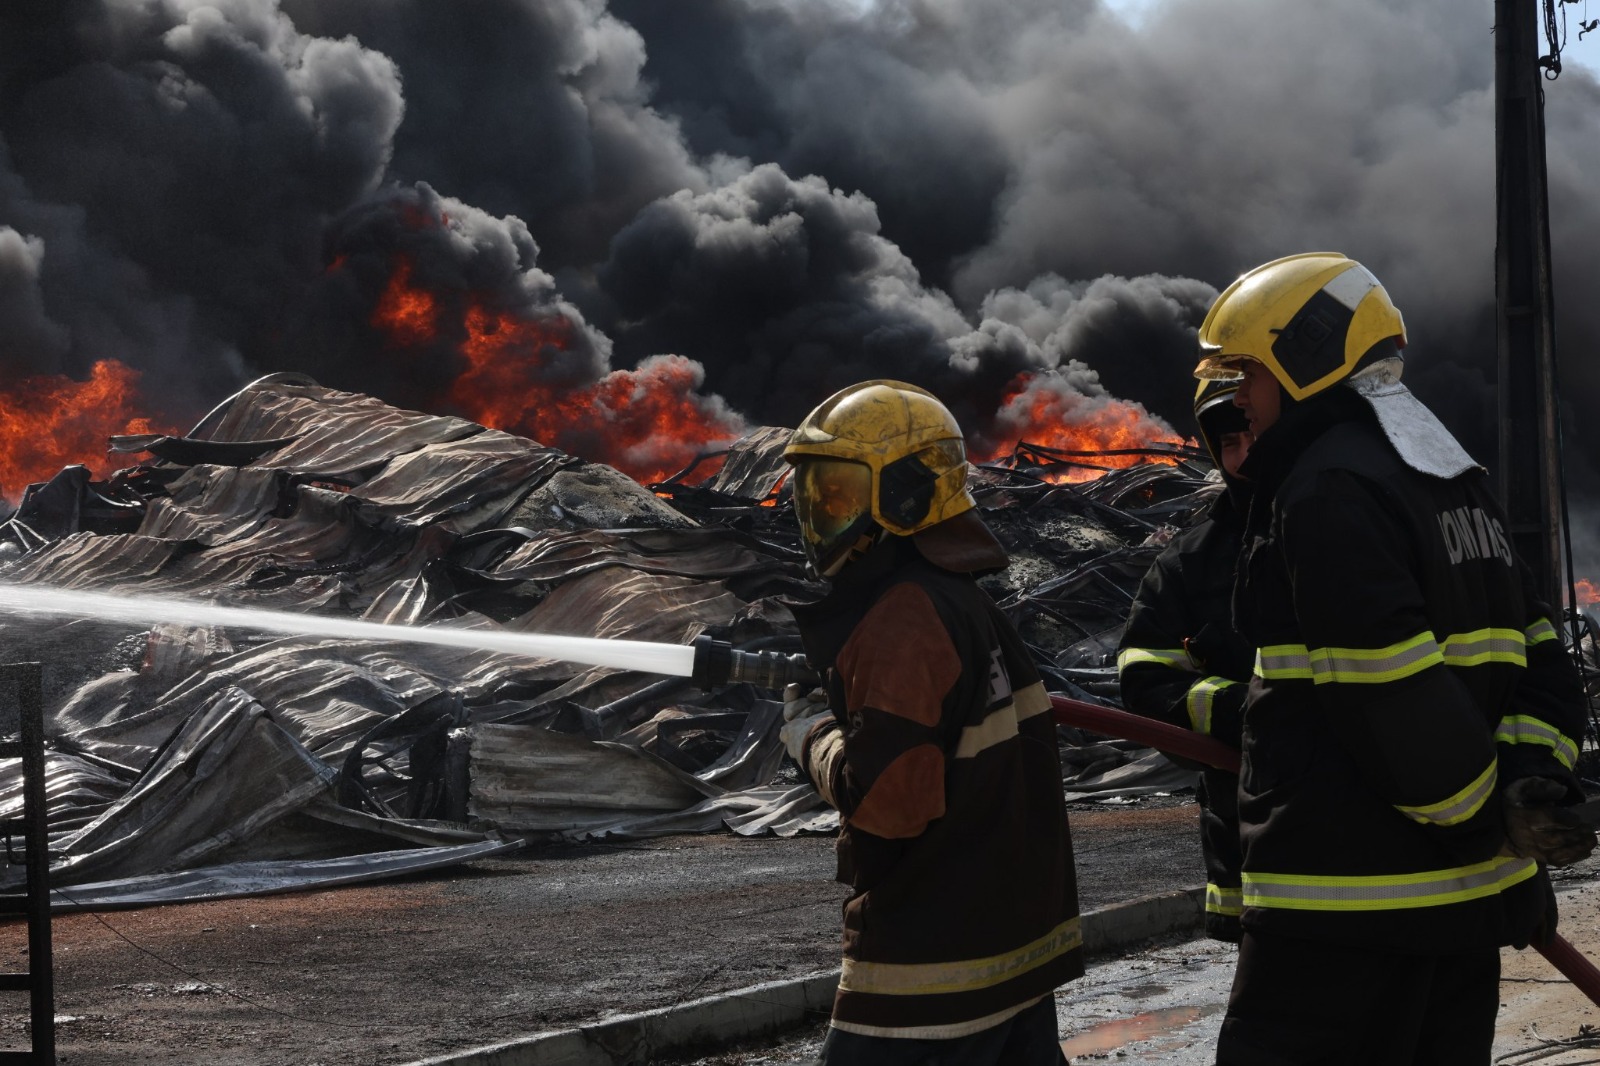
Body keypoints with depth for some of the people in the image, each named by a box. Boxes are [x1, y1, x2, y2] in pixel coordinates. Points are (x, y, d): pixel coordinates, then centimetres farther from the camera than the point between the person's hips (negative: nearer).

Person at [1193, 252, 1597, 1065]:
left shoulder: (1327, 489, -14)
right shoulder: (1456, 480, 18)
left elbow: (1396, 702, -22)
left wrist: (1490, 813, -10)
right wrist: (1530, 783, 2)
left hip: (1349, 908, -10)